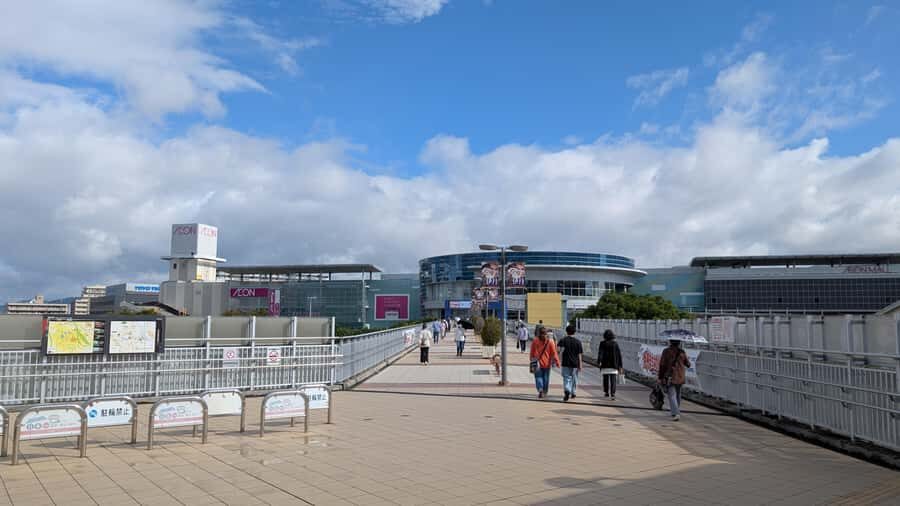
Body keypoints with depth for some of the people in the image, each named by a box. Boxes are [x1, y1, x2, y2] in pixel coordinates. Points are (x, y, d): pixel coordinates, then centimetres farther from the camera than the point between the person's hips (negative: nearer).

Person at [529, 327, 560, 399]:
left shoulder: (535, 341, -5)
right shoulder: (550, 342, -6)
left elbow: (532, 353, 2)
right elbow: (554, 353, -6)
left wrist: (532, 360, 15)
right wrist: (557, 362, -2)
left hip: (538, 363, -1)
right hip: (547, 363, 1)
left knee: (538, 377, 3)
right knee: (546, 378, 13)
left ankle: (540, 389, -21)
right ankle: (544, 392, 20)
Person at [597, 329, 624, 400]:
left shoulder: (603, 344, -1)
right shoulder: (615, 344, 5)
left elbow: (600, 353, -13)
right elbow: (619, 355, 4)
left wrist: (598, 362, -21)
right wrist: (620, 366, 9)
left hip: (605, 365, 0)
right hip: (614, 365, 0)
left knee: (606, 379, 14)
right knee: (613, 380, -4)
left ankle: (606, 392, 24)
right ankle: (613, 394, -17)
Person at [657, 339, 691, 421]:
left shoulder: (666, 351, -7)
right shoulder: (682, 352, 1)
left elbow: (662, 365, -10)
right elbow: (688, 364, 10)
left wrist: (660, 377, -3)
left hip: (669, 377, -4)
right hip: (680, 377, 4)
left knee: (672, 396, -6)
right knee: (677, 395, 20)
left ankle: (676, 414, -20)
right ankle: (676, 411, 32)